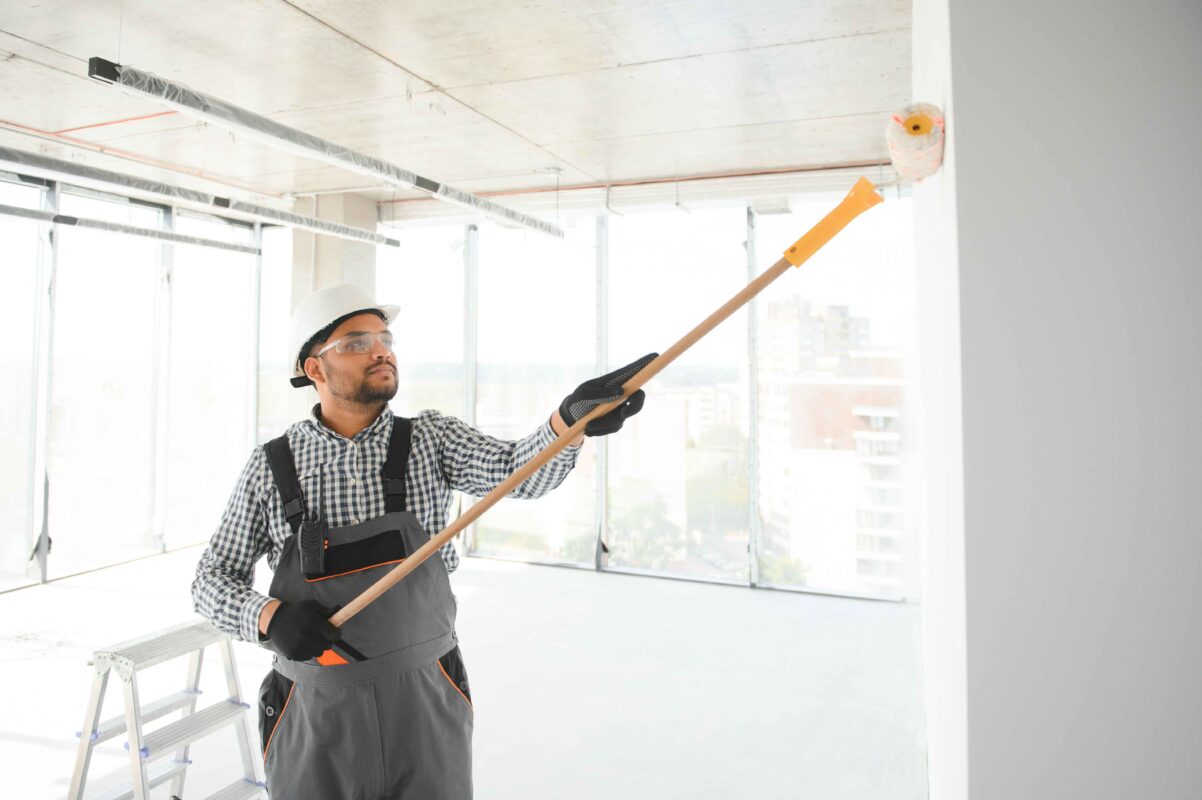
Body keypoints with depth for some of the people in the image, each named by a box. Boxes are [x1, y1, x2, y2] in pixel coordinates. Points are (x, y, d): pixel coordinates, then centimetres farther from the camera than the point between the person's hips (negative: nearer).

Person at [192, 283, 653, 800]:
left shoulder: (431, 440, -4)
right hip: (315, 716, 0)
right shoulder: (271, 467, -4)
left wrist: (571, 417, -42)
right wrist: (269, 617, -17)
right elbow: (212, 581, 4)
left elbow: (519, 471, -21)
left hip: (427, 708, 1)